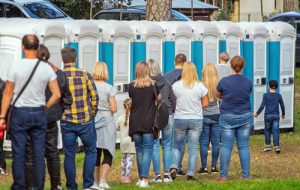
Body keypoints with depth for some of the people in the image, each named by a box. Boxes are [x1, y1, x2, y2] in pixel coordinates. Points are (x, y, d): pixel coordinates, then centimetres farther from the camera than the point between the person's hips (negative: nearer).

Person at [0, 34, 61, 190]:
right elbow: (57, 95, -2)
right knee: (39, 155, 6)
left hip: (19, 113, -2)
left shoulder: (15, 67, -8)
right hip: (39, 113, 2)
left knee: (18, 153, 3)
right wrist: (45, 108, 13)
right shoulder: (47, 68, -2)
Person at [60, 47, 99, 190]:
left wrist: (59, 115, 12)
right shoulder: (85, 74, -4)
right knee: (90, 152, 12)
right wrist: (92, 113, 11)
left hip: (66, 122, 1)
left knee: (69, 155, 7)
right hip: (85, 121, -1)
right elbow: (94, 96, -3)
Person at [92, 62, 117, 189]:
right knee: (108, 154, 2)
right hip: (107, 123, -3)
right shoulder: (109, 88, -9)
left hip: (92, 122, 3)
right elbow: (114, 109, -9)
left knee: (95, 154, 11)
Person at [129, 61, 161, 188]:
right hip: (149, 122, -2)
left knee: (139, 150, 14)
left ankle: (141, 178, 17)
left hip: (135, 123, 2)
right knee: (147, 150, -2)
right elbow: (159, 99, 9)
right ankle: (144, 179, -14)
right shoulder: (153, 85, -5)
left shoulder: (132, 86, 0)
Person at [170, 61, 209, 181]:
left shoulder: (176, 86, -8)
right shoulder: (200, 86, -7)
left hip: (180, 119, 0)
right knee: (193, 148, 6)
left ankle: (173, 168, -4)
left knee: (177, 146, 14)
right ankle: (190, 174, 3)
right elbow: (205, 104, -1)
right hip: (196, 120, 0)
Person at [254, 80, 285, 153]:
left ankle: (268, 145, 12)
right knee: (275, 131, -2)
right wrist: (283, 114, 24)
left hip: (268, 115, -1)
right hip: (276, 116, 1)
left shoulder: (266, 95, -5)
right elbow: (282, 106, 6)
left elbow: (262, 106, -10)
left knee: (267, 130, 13)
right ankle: (276, 146, -13)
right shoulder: (279, 96, 2)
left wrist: (257, 113, 4)